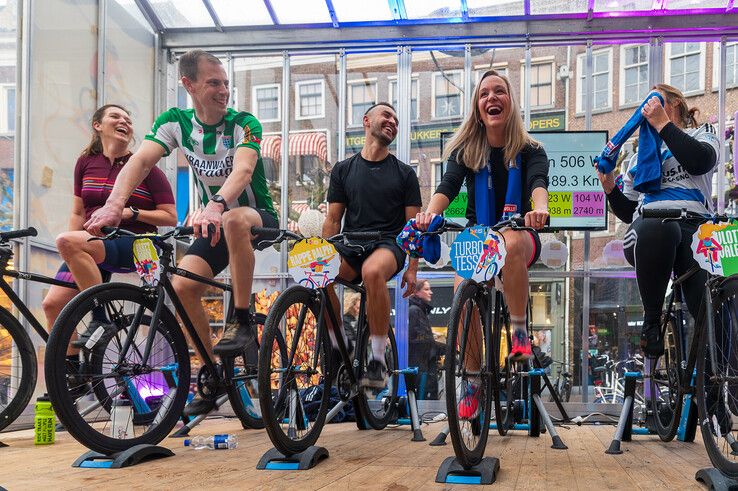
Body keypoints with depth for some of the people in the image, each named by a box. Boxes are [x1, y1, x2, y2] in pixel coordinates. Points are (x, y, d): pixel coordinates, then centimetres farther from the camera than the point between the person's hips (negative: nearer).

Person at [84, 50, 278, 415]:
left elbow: (243, 169, -35)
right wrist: (115, 204, -41)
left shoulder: (244, 123, -16)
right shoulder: (175, 122, -5)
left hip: (258, 219, -4)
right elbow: (141, 160, -21)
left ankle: (242, 321, -28)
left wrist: (218, 205, -56)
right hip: (213, 221, 4)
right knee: (182, 286, -18)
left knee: (234, 220, -40)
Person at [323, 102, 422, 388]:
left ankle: (378, 359, -28)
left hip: (389, 243, -2)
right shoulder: (343, 170, 15)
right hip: (350, 245, 2)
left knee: (372, 271, -40)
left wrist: (412, 268, -3)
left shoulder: (404, 173, 11)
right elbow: (333, 220, 12)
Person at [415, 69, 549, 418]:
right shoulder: (465, 150, 2)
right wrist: (429, 213, -38)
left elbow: (538, 182, -23)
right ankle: (474, 382, -8)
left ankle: (519, 330, -21)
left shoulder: (530, 150, -2)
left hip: (518, 233, -2)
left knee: (511, 244, -40)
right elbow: (448, 186, -15)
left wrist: (539, 208, -47)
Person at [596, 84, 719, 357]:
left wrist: (662, 123, 2)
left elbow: (700, 161, -2)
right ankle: (651, 321, -24)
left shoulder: (701, 135, 25)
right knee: (655, 226, -40)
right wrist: (610, 188, 11)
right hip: (647, 227, 2)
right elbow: (628, 212, 30)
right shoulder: (639, 157, 35)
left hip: (694, 226, -2)